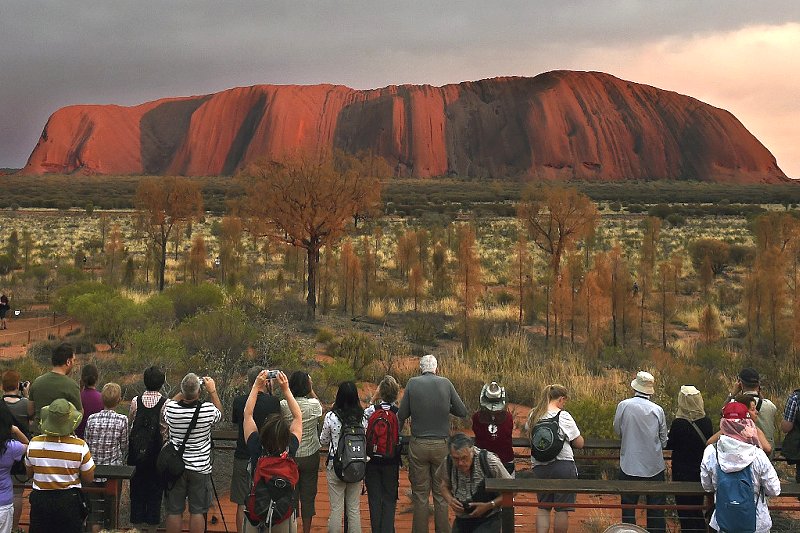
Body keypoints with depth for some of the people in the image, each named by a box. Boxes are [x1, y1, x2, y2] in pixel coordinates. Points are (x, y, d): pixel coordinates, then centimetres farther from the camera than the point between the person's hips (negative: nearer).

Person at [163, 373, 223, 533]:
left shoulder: (171, 409, -12)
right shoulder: (208, 410, -16)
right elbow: (220, 413, 9)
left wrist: (183, 392, 11)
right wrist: (213, 391, 14)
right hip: (200, 468, -1)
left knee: (174, 511, 10)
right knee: (197, 511, 7)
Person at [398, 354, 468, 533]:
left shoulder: (412, 383, -2)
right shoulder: (446, 383, -1)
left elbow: (402, 415, 0)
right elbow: (462, 412, 3)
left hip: (418, 445, 0)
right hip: (442, 445, 1)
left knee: (420, 495, 6)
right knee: (442, 494, 8)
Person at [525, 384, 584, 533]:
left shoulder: (533, 415, 4)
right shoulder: (563, 416, -11)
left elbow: (527, 429, 25)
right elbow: (579, 443, -6)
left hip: (539, 467, 5)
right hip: (563, 466, -5)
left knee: (543, 507, 15)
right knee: (562, 509, 6)